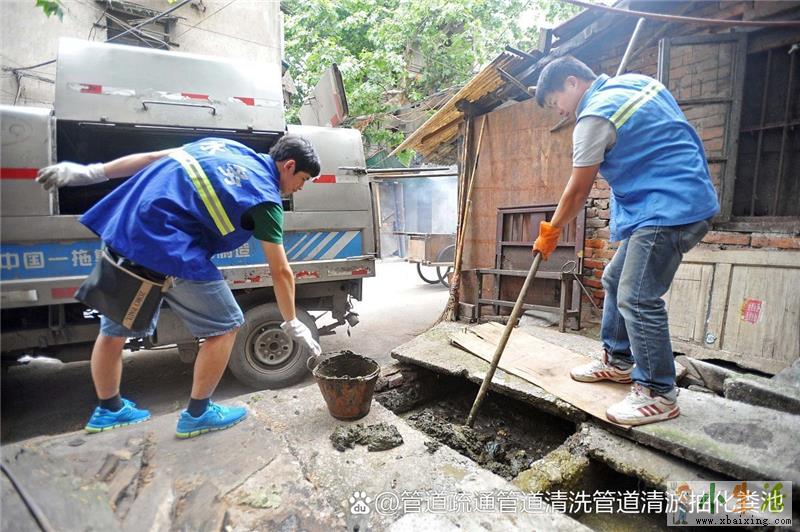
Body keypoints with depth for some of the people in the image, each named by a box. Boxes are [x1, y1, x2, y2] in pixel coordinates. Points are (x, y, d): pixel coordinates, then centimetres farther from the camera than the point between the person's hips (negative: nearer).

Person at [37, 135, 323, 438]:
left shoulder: (225, 146, 16)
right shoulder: (264, 197, -5)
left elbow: (152, 157, 16)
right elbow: (280, 271, -3)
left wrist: (88, 173, 19)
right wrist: (293, 324, 7)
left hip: (123, 231, 9)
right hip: (168, 248, -9)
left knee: (114, 330, 22)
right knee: (225, 326, 7)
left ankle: (109, 410, 44)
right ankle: (197, 414, 21)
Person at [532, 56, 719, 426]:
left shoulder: (594, 118, -14)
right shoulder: (636, 81, 15)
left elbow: (578, 192, -9)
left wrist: (550, 232, 5)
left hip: (669, 210, -11)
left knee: (638, 298, -10)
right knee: (616, 280, 15)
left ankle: (658, 394, 3)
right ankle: (618, 360, 28)